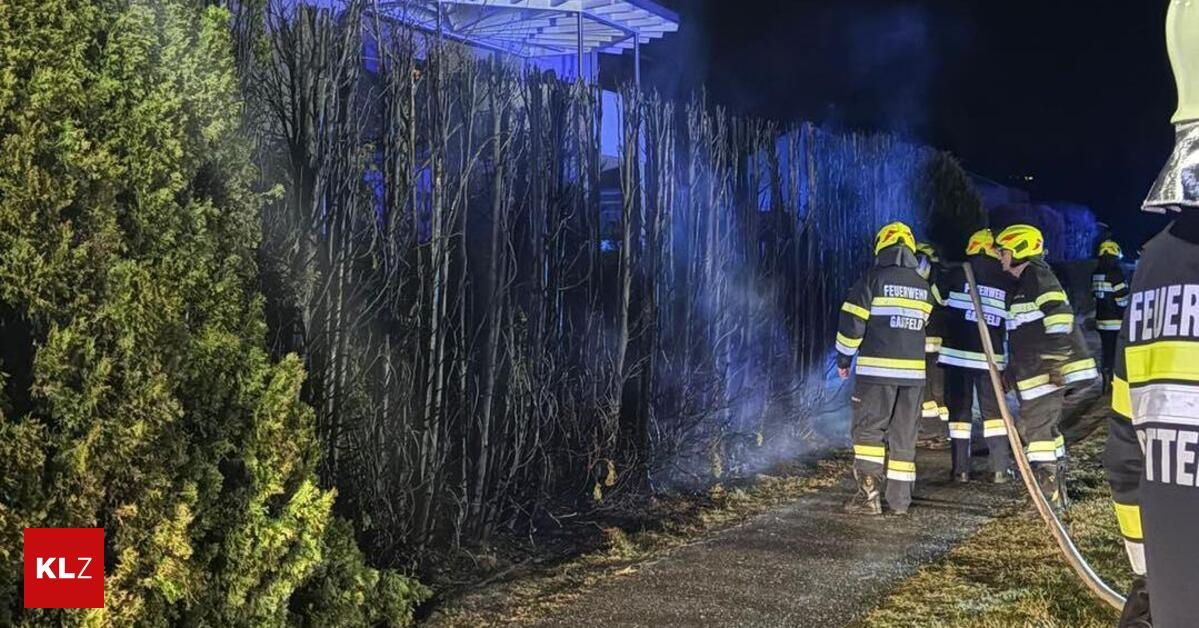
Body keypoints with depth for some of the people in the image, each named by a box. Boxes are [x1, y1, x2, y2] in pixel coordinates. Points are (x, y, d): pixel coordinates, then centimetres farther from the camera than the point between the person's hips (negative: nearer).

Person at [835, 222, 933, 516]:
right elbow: (928, 326, 17)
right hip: (913, 370, 5)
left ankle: (868, 495, -7)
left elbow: (852, 321, -9)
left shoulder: (874, 277, -5)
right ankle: (900, 500, 13)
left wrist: (844, 358, 1)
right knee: (904, 435, 10)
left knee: (868, 430, 0)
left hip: (876, 369, -5)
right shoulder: (924, 286, 12)